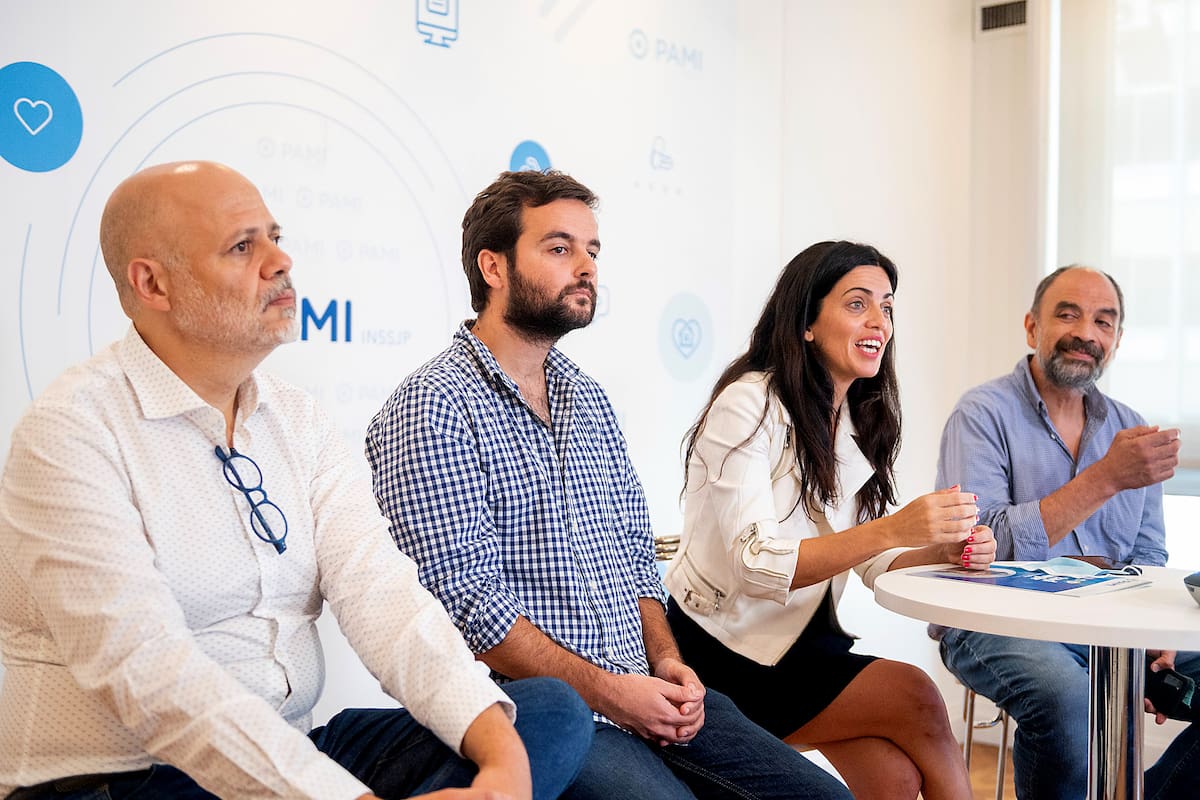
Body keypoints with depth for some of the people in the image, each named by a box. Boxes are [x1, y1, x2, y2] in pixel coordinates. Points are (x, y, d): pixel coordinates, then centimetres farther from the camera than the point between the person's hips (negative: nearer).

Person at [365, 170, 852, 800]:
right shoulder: (430, 410, -9)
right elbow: (464, 600, -16)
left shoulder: (589, 400, 17)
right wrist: (604, 689, -16)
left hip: (643, 695, 7)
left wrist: (666, 660, 2)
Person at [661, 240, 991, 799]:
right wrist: (894, 529, -31)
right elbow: (756, 567, -23)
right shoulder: (749, 405, -15)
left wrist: (944, 552, -12)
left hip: (805, 640, 7)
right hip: (726, 652, -6)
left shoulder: (861, 419, 10)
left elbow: (871, 559, 9)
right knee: (914, 696, -19)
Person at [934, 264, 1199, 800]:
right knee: (1069, 700, -34)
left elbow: (1148, 555, 14)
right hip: (997, 625, -6)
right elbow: (983, 547, -19)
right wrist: (1108, 478, -21)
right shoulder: (984, 414, -7)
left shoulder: (1128, 429, 12)